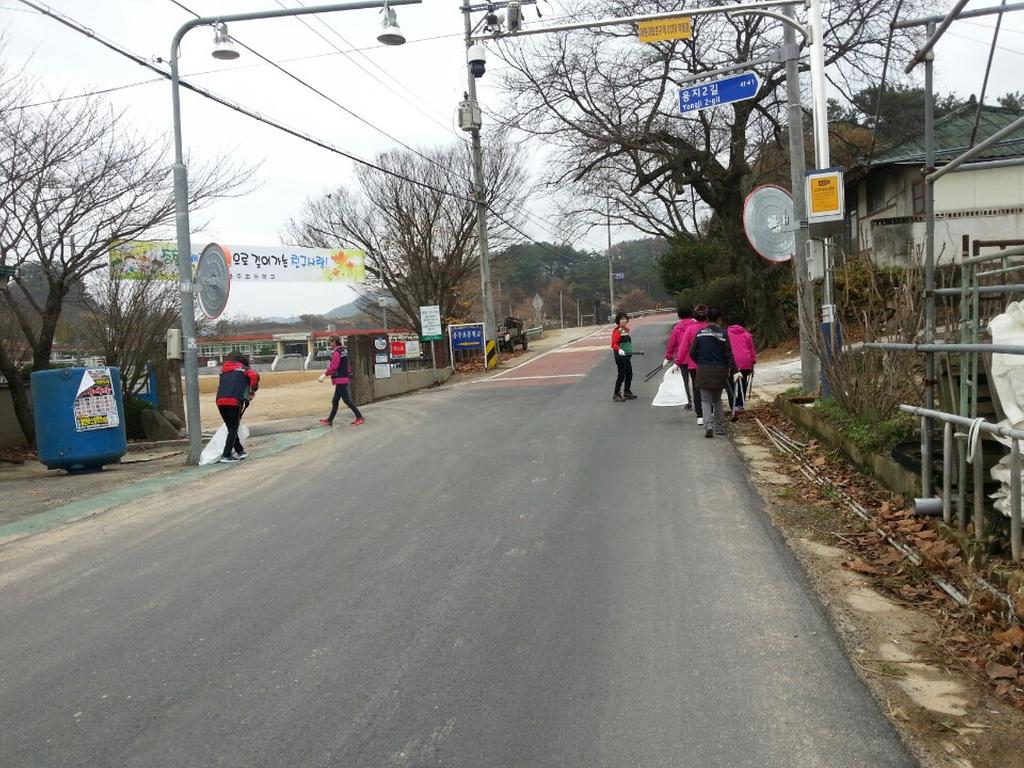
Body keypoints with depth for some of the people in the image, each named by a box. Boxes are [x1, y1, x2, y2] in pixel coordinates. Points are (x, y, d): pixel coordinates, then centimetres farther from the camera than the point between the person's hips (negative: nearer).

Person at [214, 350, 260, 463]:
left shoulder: (223, 370, 27)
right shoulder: (243, 369, 13)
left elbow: (220, 386, 24)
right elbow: (254, 376, -7)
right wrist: (252, 390, 4)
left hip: (220, 401, 4)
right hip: (235, 401, -4)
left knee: (231, 428, 15)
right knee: (233, 428, 1)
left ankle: (240, 451, 21)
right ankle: (226, 456, -5)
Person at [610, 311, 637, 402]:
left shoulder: (626, 330, 15)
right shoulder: (617, 331, -14)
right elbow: (614, 344, -20)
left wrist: (630, 352, 28)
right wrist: (619, 350, -37)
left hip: (627, 356, 9)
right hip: (620, 356, -9)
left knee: (629, 374, 15)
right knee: (621, 375, -6)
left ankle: (627, 393, 29)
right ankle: (616, 394, 2)